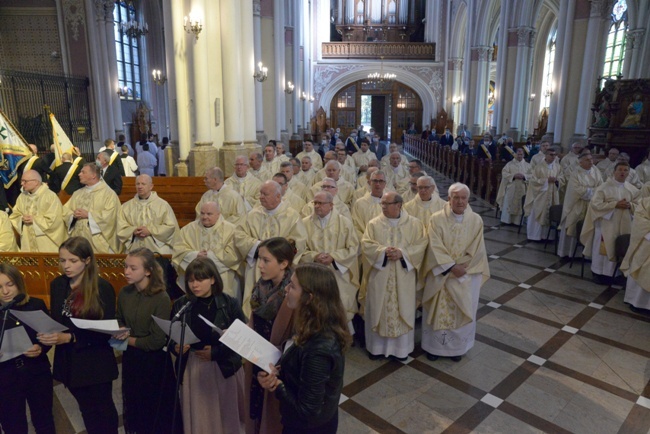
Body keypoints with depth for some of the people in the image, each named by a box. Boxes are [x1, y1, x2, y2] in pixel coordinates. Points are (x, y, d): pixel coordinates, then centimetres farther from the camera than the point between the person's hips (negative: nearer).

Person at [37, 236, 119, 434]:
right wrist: (48, 334, -12)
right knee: (87, 411, 21)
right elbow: (54, 320, 10)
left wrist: (70, 337, -25)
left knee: (103, 412, 14)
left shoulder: (102, 287, -16)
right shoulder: (57, 285, 1)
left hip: (95, 363, -5)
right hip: (68, 361, 5)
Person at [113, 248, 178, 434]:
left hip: (154, 362, -5)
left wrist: (129, 340, -11)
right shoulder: (124, 293, -5)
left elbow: (157, 341, -21)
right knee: (134, 408, 24)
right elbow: (119, 321, 12)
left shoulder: (161, 298, -23)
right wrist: (120, 331, -10)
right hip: (130, 358, 6)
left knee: (156, 412, 14)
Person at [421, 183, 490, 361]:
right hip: (441, 274, -1)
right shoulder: (436, 219, -10)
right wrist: (451, 267, -20)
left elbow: (476, 250, -6)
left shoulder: (476, 220, -4)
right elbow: (435, 248, -15)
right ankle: (435, 346, 25)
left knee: (462, 312, 12)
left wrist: (460, 268, -14)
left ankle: (457, 347, 31)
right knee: (438, 310, 8)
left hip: (467, 275, 2)